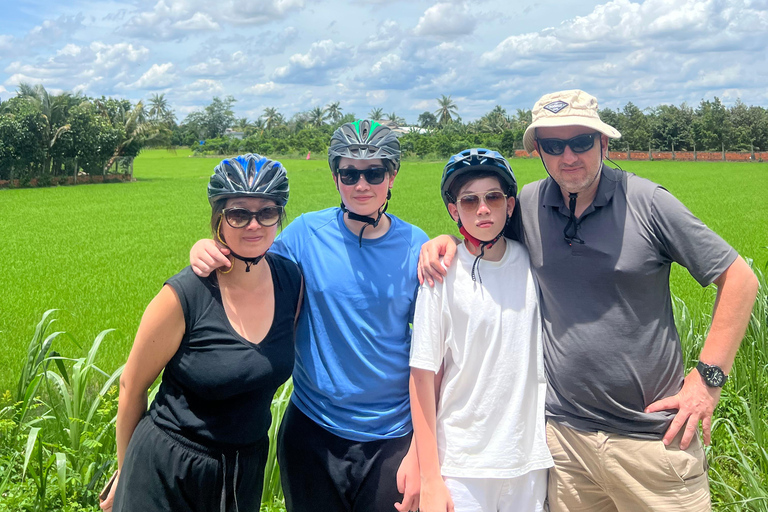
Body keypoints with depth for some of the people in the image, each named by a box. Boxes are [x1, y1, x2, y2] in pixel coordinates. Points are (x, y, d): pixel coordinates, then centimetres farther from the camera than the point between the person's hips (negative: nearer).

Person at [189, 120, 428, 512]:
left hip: (390, 437, 0)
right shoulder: (307, 233, -7)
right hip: (313, 431, 1)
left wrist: (419, 453, -8)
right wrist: (204, 252, -16)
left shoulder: (416, 247, -7)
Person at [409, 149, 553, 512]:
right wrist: (430, 480, -8)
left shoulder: (534, 265, 0)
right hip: (462, 463, -3)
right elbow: (423, 375, -9)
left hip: (530, 457, 3)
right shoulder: (443, 275, -10)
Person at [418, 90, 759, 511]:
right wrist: (445, 241, -1)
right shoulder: (527, 205, 1)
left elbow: (739, 278, -2)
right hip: (564, 431, 3)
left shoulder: (646, 202, -7)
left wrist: (709, 376, -6)